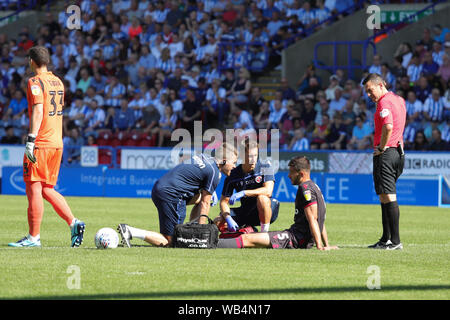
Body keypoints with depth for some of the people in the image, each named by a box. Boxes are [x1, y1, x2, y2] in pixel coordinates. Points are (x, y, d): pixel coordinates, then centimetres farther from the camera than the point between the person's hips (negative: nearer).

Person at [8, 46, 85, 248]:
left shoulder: (35, 82, -9)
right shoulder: (58, 82, 16)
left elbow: (38, 110, -21)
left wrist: (31, 139, -27)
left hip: (40, 144, -8)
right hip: (57, 143, 8)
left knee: (34, 189, -5)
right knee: (47, 190, 15)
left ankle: (33, 237, -5)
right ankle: (73, 223, 1)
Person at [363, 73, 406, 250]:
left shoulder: (384, 102, -13)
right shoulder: (399, 100, 17)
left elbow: (388, 127, -26)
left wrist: (381, 148, -15)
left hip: (385, 154, -10)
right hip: (398, 152, 10)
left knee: (388, 197, -11)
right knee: (385, 197, 15)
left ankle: (395, 241, -14)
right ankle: (386, 239, 18)